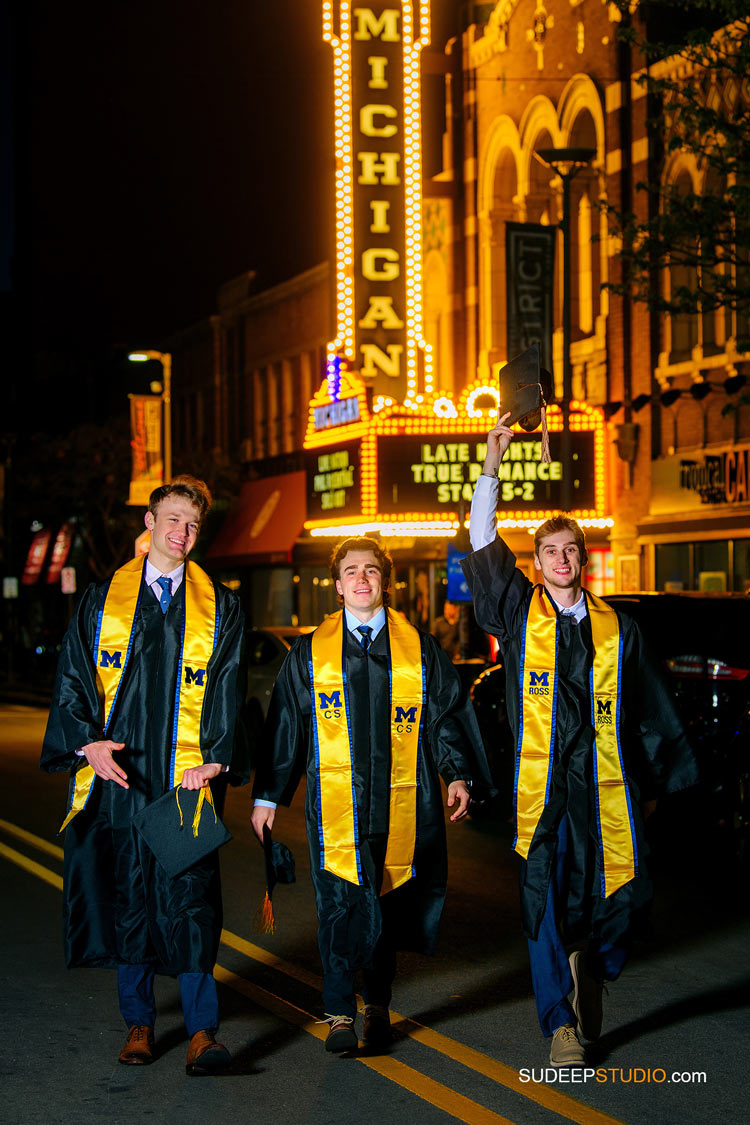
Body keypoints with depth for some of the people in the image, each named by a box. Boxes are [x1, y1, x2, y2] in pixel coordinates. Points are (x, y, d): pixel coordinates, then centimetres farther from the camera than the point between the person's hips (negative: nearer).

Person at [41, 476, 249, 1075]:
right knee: (126, 897, 6)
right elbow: (74, 678, 6)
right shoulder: (103, 600, 9)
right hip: (119, 776, 1)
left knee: (189, 899, -8)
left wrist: (216, 758, -11)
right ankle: (139, 1023, 18)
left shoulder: (219, 607, 8)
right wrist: (88, 741, -10)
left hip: (188, 776, -1)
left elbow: (228, 690, 3)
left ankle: (202, 1029, -6)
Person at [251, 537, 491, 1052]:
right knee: (340, 904, -7)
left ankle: (378, 1005, 24)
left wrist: (458, 774, -5)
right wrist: (267, 796, 10)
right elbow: (285, 724, 11)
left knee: (389, 906, 9)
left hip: (401, 802, 1)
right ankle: (340, 1014, 1)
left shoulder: (420, 648, 8)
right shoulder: (311, 652, 9)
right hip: (335, 802, -1)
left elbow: (446, 715, 9)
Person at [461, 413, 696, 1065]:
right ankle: (562, 1024, 4)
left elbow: (652, 711, 16)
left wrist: (668, 777, 17)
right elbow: (483, 544, -1)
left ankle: (593, 971, 31)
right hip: (542, 789, -1)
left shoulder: (617, 629, 10)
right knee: (546, 902, -4)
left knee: (626, 895, 0)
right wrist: (492, 465, -7)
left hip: (607, 787, 1)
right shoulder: (520, 615, 7)